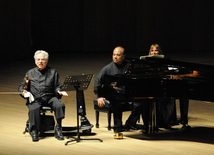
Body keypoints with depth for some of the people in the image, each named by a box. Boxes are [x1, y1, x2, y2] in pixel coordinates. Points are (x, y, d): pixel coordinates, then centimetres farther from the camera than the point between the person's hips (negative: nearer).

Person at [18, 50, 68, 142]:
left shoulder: (53, 72, 17)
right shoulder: (30, 73, 18)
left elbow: (57, 86, 12)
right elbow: (22, 86, 18)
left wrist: (59, 91, -12)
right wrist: (23, 92, -5)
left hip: (50, 97, 0)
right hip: (35, 99, 0)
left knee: (60, 105, -30)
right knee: (34, 109, -34)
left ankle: (58, 129, -20)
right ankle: (34, 131, -23)